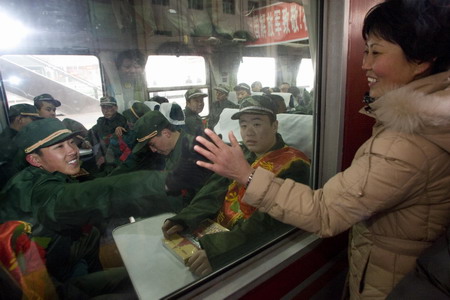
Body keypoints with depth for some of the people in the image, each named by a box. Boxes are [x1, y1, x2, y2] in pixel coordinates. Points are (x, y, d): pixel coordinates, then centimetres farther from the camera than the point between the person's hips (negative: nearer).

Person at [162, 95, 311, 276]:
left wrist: (217, 252, -35)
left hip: (252, 252, -6)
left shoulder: (292, 166, -16)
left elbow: (270, 222, -27)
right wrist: (183, 219, -15)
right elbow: (215, 190, 0)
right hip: (217, 233, 6)